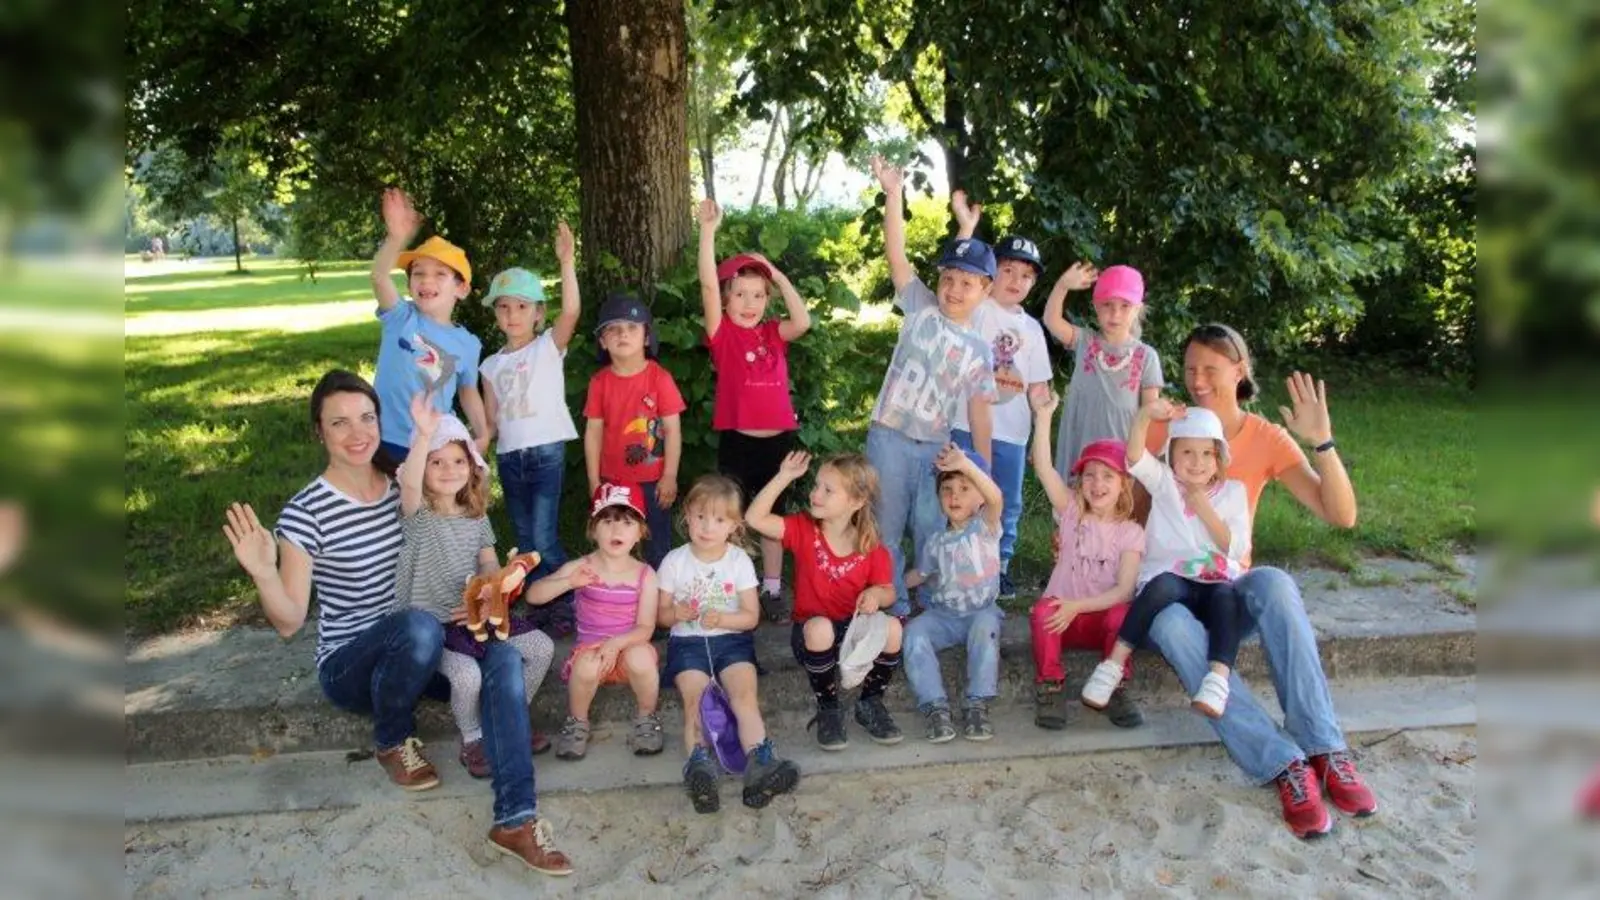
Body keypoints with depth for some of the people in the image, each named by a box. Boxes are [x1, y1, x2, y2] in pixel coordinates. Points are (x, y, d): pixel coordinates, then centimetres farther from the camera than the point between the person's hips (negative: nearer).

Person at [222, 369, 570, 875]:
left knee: (503, 656, -24)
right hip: (348, 665, -5)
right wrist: (263, 573, -36)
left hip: (413, 658, 5)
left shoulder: (401, 490, 2)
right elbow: (289, 621, -17)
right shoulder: (306, 513, -14)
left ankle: (516, 819, -28)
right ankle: (394, 740, -7)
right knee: (420, 626, -37)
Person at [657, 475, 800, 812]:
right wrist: (676, 613, -15)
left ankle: (760, 763, -39)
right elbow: (661, 614, 9)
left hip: (731, 639, 0)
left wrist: (722, 618, -17)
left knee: (745, 695, -25)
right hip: (687, 642, 0)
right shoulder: (675, 561, 3)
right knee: (694, 698, -25)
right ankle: (700, 764, -44)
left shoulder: (739, 561, 3)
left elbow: (752, 616, 3)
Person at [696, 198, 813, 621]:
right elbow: (708, 285, -16)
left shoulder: (773, 333, 7)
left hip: (778, 439, 3)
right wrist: (708, 231, -23)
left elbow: (803, 321, -12)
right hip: (737, 441, -3)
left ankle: (772, 591, 26)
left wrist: (778, 276, -6)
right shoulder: (723, 333, -4)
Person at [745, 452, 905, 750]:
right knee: (820, 627, -37)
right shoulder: (804, 529, -6)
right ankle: (828, 709, -12)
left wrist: (876, 594, -26)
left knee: (892, 627, -29)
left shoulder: (872, 547, -5)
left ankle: (870, 704, -2)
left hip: (855, 629, 1)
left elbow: (888, 593, -2)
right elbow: (754, 519, -18)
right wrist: (784, 477, -22)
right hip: (813, 635, -1)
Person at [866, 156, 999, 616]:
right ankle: (894, 608, 19)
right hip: (889, 439, -2)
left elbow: (978, 411, 9)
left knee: (934, 534, 9)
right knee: (885, 529, 6)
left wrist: (985, 469, 4)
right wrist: (893, 195, -22)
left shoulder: (979, 349, 7)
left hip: (937, 448, 2)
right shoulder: (920, 307, 0)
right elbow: (896, 254, -10)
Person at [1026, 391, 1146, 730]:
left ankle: (1114, 690, -12)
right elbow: (1043, 468, -12)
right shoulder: (1072, 513, 1)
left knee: (1122, 614, -33)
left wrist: (1078, 606, -24)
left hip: (1101, 615, 0)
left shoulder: (1131, 532, -1)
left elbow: (1124, 590, -11)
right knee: (1043, 611, -32)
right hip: (1063, 613, 0)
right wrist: (1043, 415, -21)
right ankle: (1048, 689, -16)